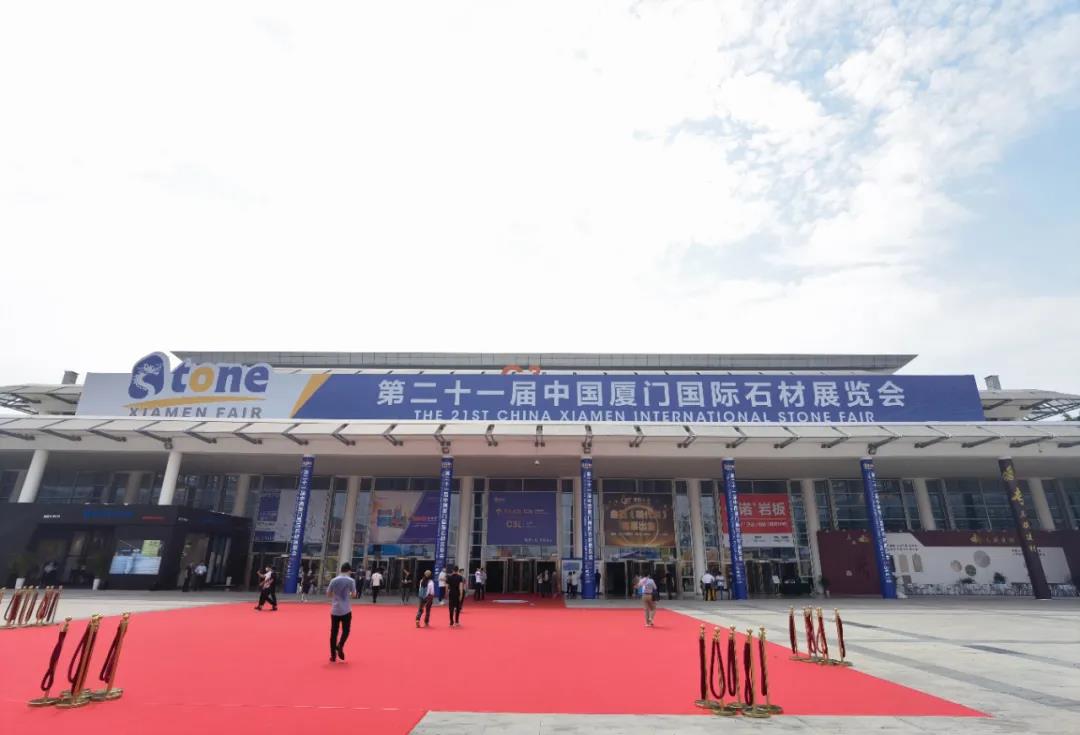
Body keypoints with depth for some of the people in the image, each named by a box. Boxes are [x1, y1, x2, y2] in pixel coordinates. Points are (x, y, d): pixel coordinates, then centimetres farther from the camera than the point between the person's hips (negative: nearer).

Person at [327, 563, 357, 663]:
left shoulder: (333, 580, 2)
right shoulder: (350, 580, -6)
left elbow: (328, 594, 8)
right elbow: (354, 595, -4)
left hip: (334, 610, 3)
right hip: (346, 610, -3)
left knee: (334, 632, 10)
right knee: (346, 630, 11)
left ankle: (333, 655, 10)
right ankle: (340, 645, -13)